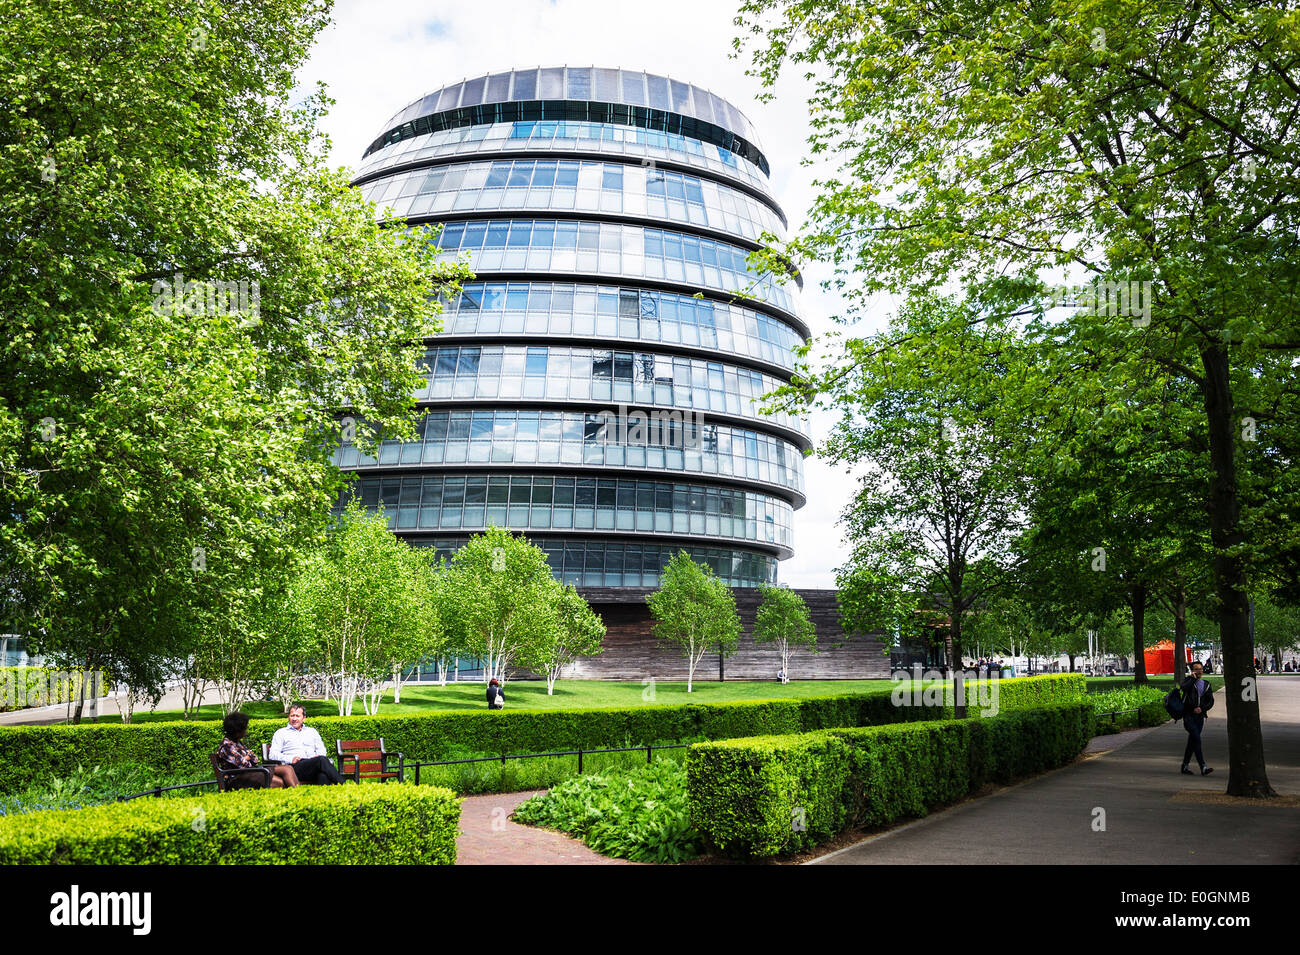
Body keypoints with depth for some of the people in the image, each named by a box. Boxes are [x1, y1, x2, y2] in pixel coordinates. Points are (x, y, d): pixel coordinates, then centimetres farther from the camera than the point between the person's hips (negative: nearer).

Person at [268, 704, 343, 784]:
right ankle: (342, 783, -44)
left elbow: (322, 750, 24)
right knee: (322, 760, -35)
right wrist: (290, 759, -10)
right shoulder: (281, 732, 21)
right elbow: (273, 754, 8)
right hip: (295, 766, -3)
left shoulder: (312, 731, 30)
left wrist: (318, 756, -2)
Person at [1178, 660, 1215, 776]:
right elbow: (1184, 688, -23)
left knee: (1192, 741, 9)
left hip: (1200, 716, 5)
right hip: (1188, 715, -5)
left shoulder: (1206, 685, 14)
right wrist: (1193, 678, -13)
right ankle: (1203, 767, -21)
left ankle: (1185, 766, 19)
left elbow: (1211, 701, 11)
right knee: (1196, 739, -16)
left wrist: (1202, 708, -6)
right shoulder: (1188, 681, 1)